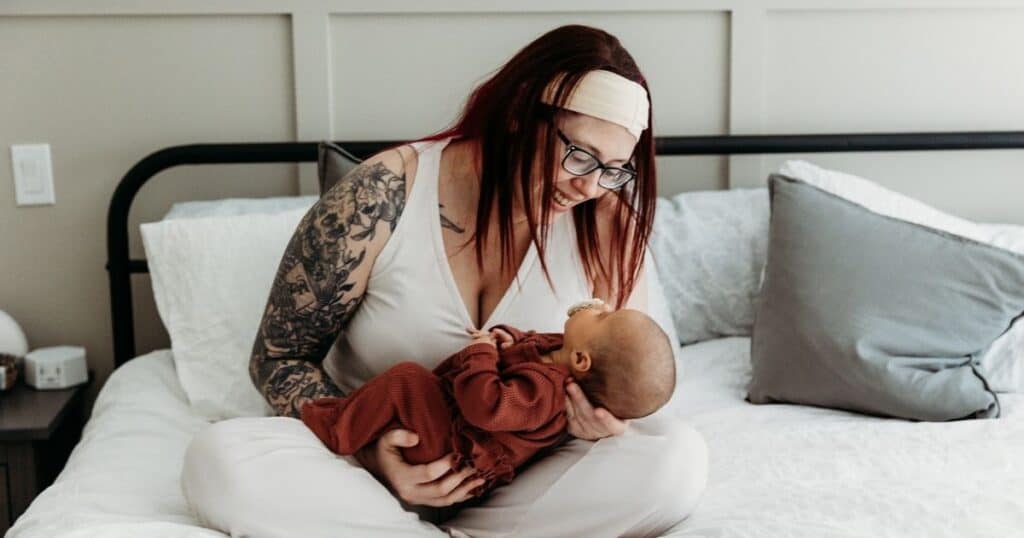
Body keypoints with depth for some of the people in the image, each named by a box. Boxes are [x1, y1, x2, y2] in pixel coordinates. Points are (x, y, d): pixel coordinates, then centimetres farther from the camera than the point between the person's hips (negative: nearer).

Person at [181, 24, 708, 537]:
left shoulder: (606, 220, -10)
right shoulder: (385, 195, -17)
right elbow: (279, 358, -8)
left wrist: (607, 414, -26)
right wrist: (368, 448, -25)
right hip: (375, 463, -2)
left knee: (677, 456, -26)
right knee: (219, 458, -27)